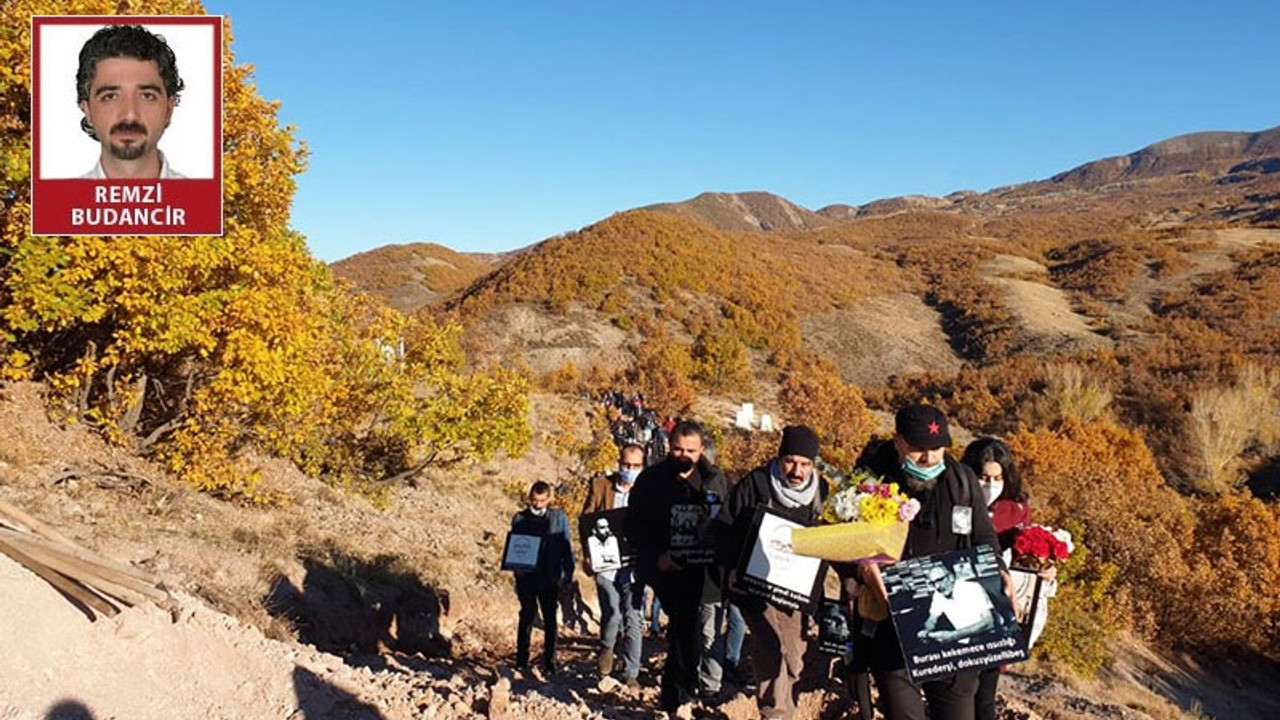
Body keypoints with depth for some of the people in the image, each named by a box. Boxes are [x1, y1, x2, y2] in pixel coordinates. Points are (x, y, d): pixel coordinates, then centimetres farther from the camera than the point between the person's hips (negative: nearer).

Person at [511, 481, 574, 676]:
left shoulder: (558, 517, 2)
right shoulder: (520, 518, 4)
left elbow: (567, 546, 5)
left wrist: (568, 572, -1)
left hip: (550, 578, 0)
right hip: (526, 577, 0)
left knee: (550, 618, 7)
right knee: (527, 615, -2)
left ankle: (549, 662, 15)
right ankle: (522, 659, 9)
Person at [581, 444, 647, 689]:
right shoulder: (600, 485, 5)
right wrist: (588, 556, 0)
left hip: (634, 565, 1)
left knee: (634, 621, 3)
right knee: (612, 614, -10)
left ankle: (631, 674, 16)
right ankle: (606, 648, 23)